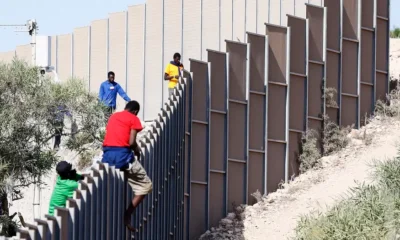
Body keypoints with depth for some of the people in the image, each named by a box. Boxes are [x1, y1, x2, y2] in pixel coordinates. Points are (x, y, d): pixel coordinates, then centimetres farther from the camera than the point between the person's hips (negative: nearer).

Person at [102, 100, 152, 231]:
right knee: (145, 185, 8)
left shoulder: (113, 116, 23)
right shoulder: (134, 119, 4)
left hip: (107, 154, 6)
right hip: (123, 155, -6)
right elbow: (131, 142, -6)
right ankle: (127, 215, -1)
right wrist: (138, 151, 15)